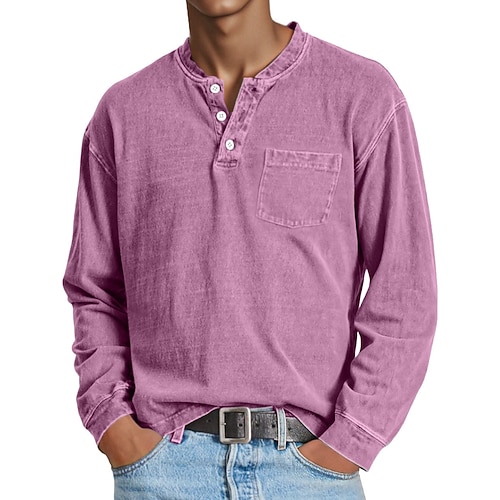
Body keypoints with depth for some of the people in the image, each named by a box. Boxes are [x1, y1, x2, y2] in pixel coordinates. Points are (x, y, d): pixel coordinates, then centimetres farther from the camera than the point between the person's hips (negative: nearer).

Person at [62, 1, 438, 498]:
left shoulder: (366, 95, -4)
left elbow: (405, 293, -4)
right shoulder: (122, 111, 3)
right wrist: (113, 425, -1)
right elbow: (95, 291, 10)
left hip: (308, 460, -1)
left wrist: (346, 446, -8)